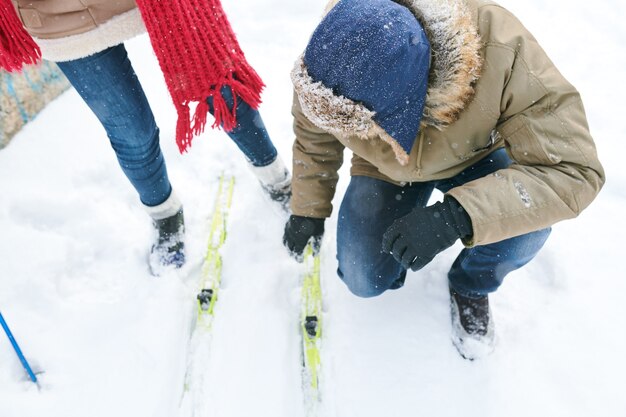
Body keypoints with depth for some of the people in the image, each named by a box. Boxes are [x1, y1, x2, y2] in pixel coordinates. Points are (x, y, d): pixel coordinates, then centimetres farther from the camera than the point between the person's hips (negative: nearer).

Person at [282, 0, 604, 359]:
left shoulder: (502, 50, -41)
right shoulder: (324, 62, -30)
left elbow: (574, 171, -39)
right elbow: (313, 141, -7)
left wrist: (457, 217, -51)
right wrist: (308, 211, 2)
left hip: (475, 159, -1)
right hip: (386, 171, 2)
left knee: (526, 225, -30)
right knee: (364, 281, -9)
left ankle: (472, 285, 5)